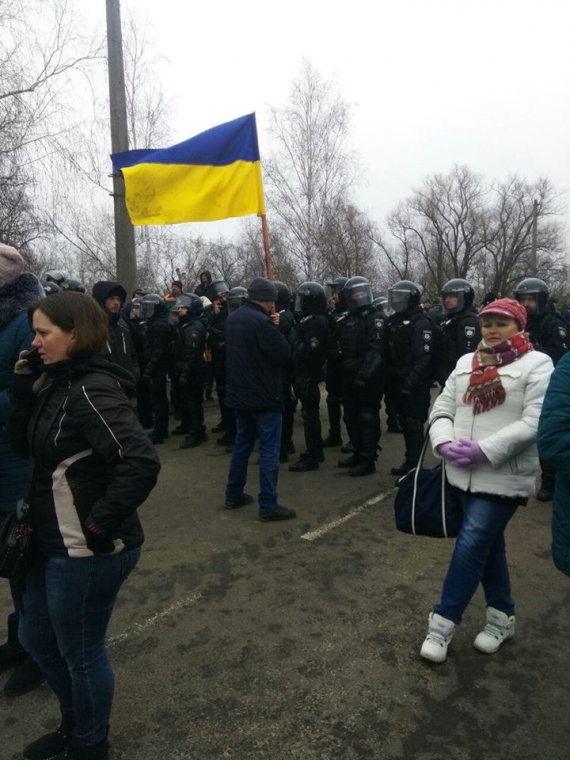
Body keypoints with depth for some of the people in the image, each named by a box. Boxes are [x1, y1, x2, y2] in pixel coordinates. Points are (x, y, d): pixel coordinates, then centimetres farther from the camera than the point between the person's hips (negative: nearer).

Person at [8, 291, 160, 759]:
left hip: (88, 552, -9)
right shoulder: (61, 383, 5)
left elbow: (142, 462, -33)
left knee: (81, 652, 13)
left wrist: (100, 525, -25)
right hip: (57, 544, 9)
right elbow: (23, 444, 8)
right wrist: (24, 389, -4)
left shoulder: (92, 391, -24)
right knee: (37, 637, 26)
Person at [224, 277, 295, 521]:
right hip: (264, 395, -9)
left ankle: (233, 495, 26)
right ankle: (268, 506, 1)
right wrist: (275, 329, -4)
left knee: (242, 443, 18)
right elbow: (285, 355, -18)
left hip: (240, 392, 9)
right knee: (269, 449, -2)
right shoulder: (261, 322, -20)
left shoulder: (233, 318, 9)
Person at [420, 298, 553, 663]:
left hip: (505, 476, -5)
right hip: (466, 473, 5)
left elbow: (535, 423, -14)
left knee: (471, 545, -7)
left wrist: (484, 450, -22)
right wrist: (445, 442, -12)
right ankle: (502, 616, 33)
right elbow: (442, 408, 8)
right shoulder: (467, 363, 12)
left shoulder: (537, 364, -4)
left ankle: (443, 623, 7)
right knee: (488, 544, 16)